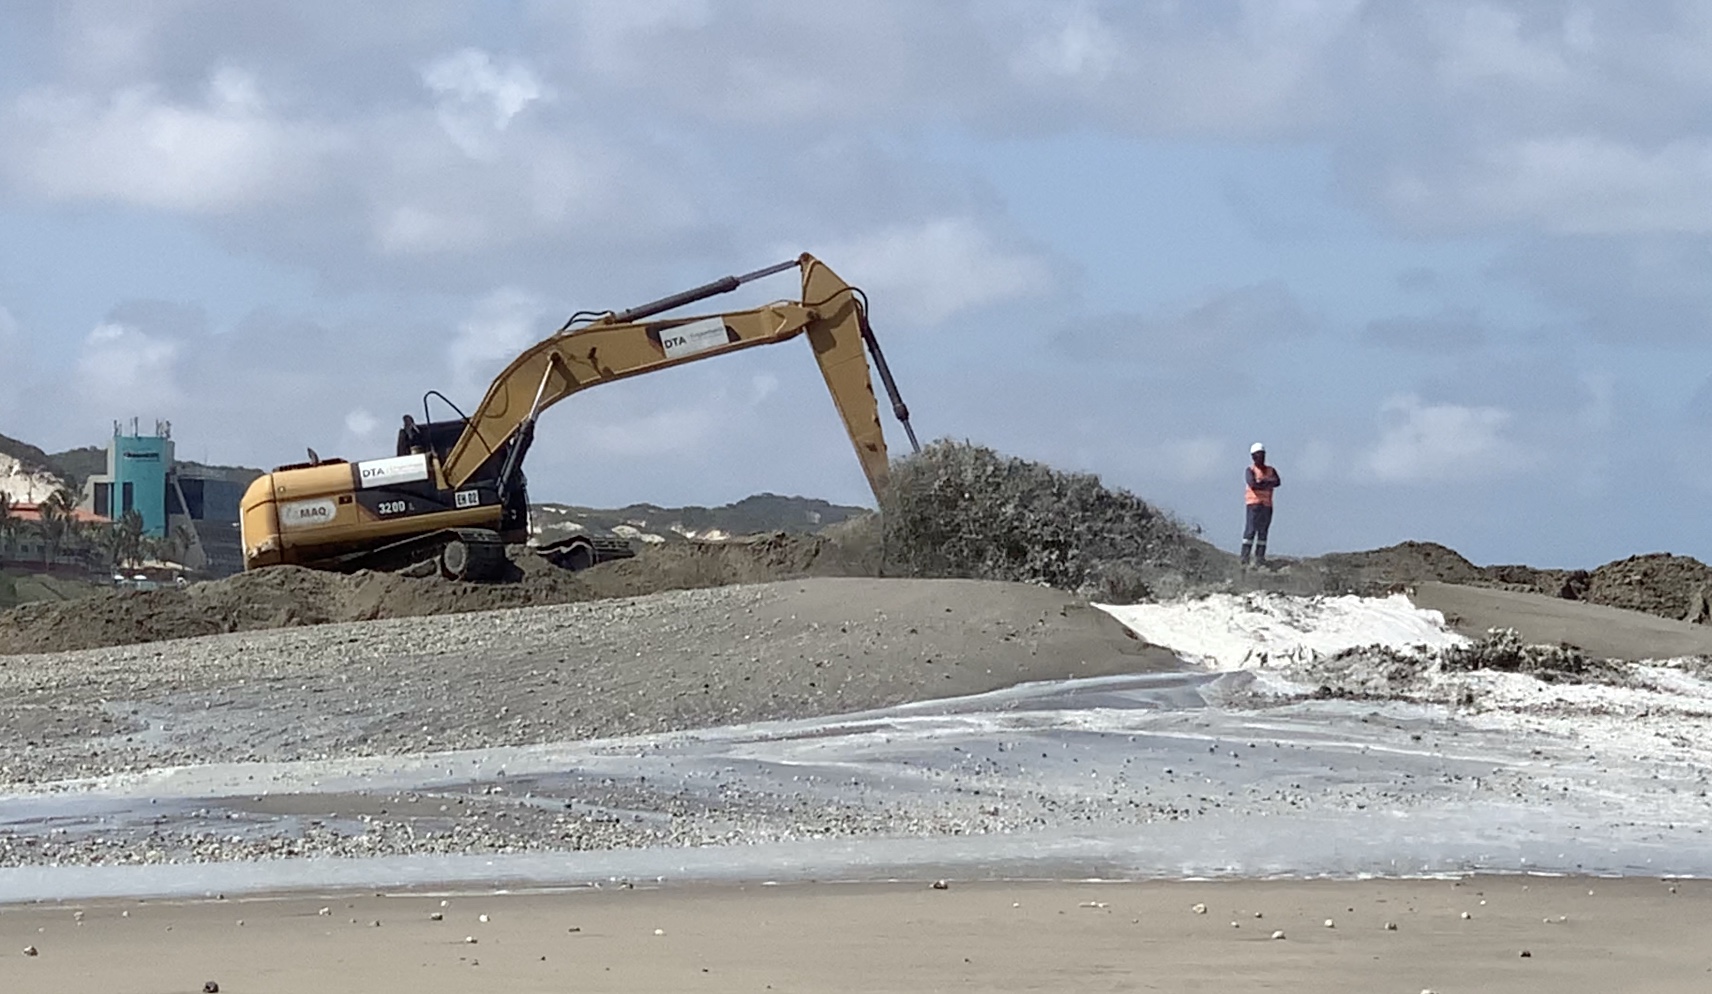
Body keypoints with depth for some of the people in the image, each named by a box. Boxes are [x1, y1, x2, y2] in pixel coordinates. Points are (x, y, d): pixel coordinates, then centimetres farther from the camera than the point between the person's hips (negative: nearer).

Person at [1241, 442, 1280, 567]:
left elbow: (1277, 482, -4)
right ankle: (1245, 557, -14)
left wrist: (1262, 482, -14)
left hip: (1267, 505, 5)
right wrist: (1268, 483, -9)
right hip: (1254, 503, -5)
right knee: (1250, 530, -11)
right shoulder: (1250, 471, 2)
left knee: (1263, 532, 4)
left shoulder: (1271, 470, 15)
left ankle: (1260, 559, 4)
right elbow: (1252, 484, -16)